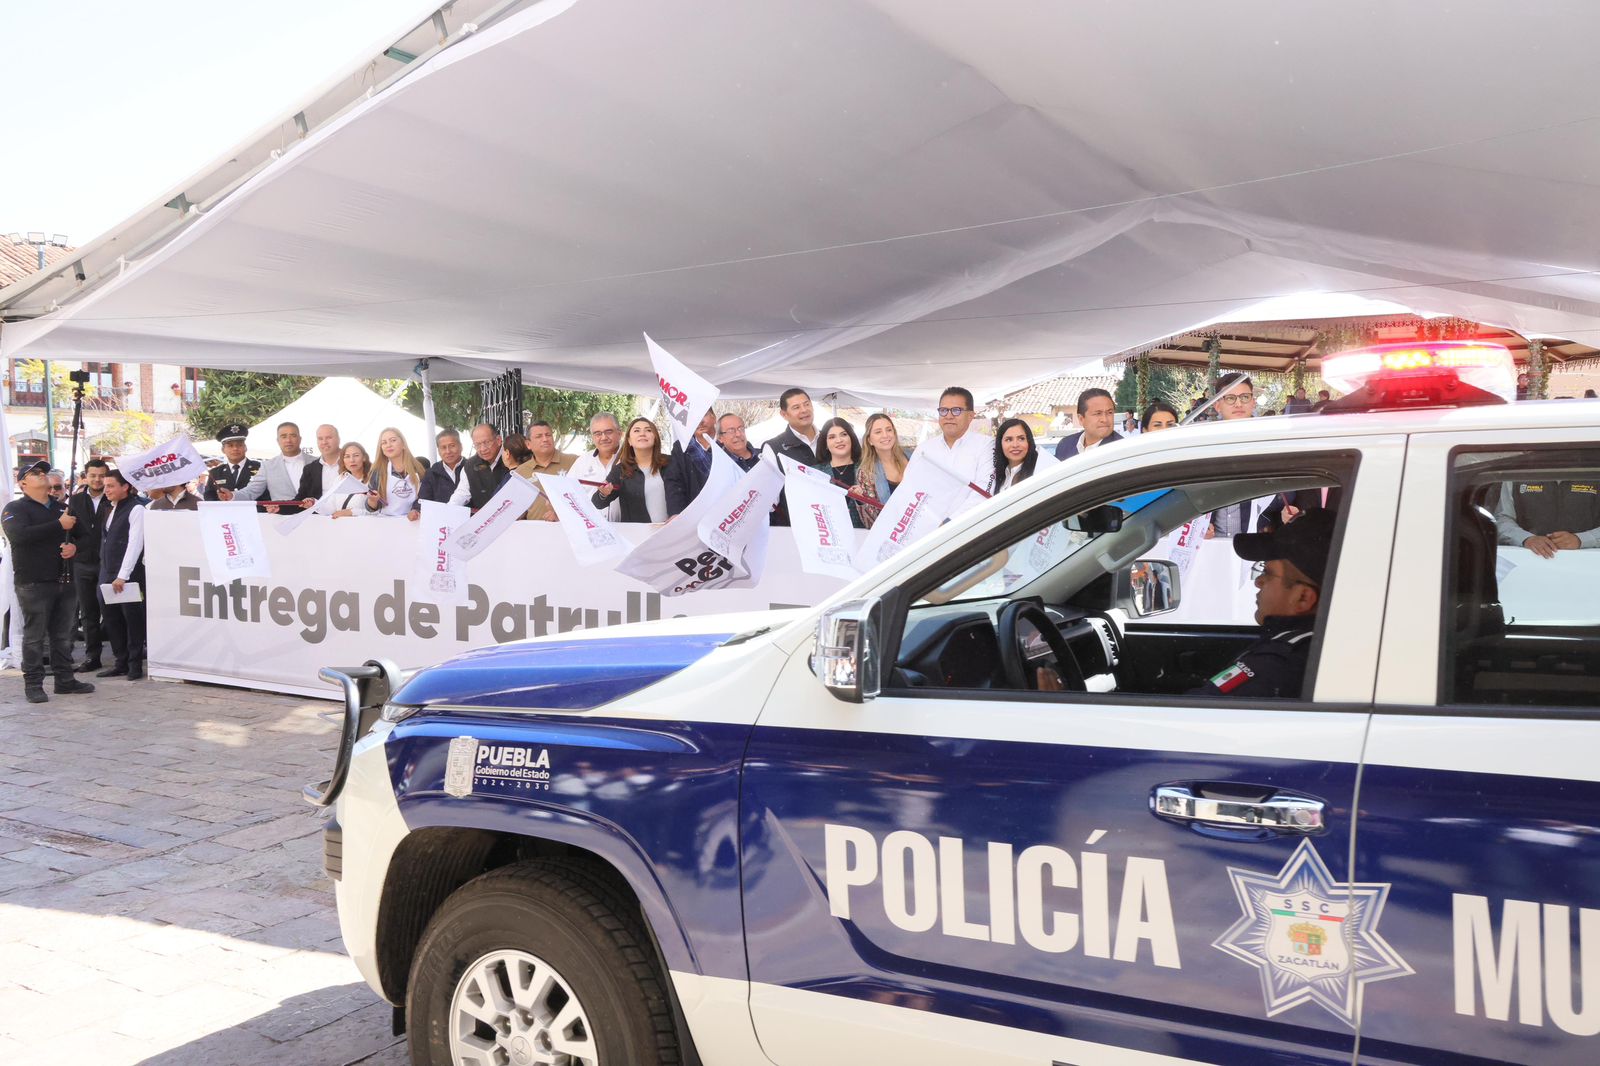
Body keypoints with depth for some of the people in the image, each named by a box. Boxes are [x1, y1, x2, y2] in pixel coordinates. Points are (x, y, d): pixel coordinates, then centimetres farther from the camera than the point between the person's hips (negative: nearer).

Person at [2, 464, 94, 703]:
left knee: (63, 635, 10)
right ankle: (33, 684, 3)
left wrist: (74, 546, -2)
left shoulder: (60, 509, 19)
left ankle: (65, 679, 17)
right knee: (34, 636, -3)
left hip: (65, 581, 6)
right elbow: (19, 535, -20)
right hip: (34, 583, -6)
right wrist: (59, 525, -20)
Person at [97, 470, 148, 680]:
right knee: (112, 619, 9)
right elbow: (106, 542, 16)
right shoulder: (111, 509, 15)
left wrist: (122, 576, -20)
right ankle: (120, 663, 17)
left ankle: (135, 665, 7)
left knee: (132, 619, -1)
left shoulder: (136, 509, -9)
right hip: (107, 574, 8)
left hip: (129, 576, -8)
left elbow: (135, 544, -16)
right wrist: (105, 574, 9)